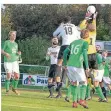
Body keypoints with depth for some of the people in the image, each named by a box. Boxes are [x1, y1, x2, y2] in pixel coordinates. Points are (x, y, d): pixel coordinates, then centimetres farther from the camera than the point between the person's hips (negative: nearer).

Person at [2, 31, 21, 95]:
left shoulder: (16, 44, 16)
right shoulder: (6, 42, 0)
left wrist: (19, 53, 2)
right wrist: (5, 53, -21)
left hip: (15, 61, 5)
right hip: (8, 62, -5)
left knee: (17, 76, -4)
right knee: (9, 76, -11)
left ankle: (14, 88, 18)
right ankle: (7, 90, 3)